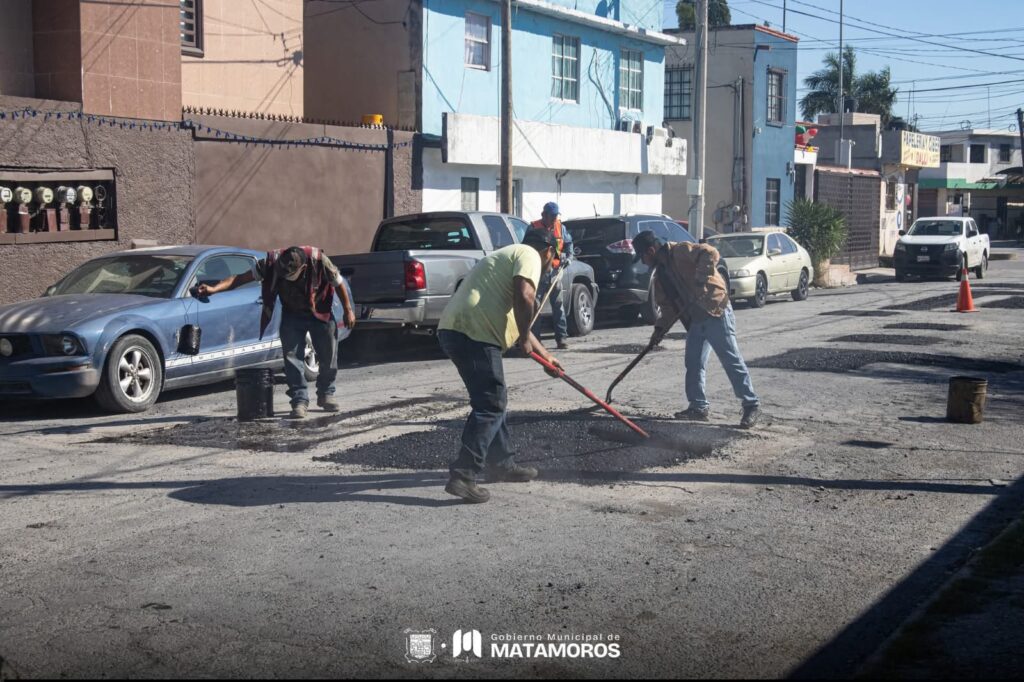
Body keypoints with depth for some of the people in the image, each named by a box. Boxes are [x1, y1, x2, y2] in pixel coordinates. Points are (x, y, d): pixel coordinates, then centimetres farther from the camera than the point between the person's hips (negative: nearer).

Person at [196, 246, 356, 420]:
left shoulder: (318, 260, -31)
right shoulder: (273, 262, -27)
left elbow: (339, 284, -14)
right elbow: (241, 278, -27)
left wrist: (348, 311, -8)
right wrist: (214, 289, -39)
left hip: (321, 313, -1)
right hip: (292, 314, 1)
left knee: (328, 356, 5)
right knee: (292, 357, -9)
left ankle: (326, 394, 25)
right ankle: (300, 400, -3)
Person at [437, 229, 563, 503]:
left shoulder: (509, 255, 32)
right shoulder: (529, 255, 2)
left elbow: (513, 318, 40)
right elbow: (524, 296, -19)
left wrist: (544, 355, 45)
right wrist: (524, 339, -6)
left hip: (455, 330, 10)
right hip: (473, 333, -10)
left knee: (494, 401, 20)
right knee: (489, 405, -9)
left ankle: (500, 464, 29)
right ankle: (463, 475, -15)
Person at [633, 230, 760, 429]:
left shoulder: (680, 252, -11)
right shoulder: (660, 274, 17)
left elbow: (711, 253, -24)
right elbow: (667, 305, 19)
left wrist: (701, 280, -28)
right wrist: (660, 328, 7)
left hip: (716, 311, -9)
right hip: (695, 320, 10)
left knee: (731, 360, -7)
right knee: (694, 364, 9)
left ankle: (751, 405, -3)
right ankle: (699, 407, 17)